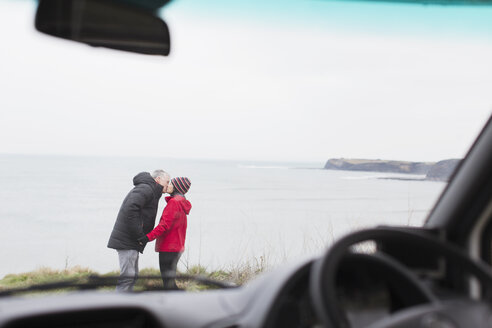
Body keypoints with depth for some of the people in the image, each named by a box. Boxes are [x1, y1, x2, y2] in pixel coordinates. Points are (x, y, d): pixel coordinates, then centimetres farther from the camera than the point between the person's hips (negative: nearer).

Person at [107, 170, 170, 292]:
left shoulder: (150, 191, 22)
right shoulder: (145, 189, -12)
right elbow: (129, 209, -26)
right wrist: (139, 235, -20)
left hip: (131, 241, 11)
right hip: (127, 240, -11)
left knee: (133, 275, 14)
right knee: (128, 275, -13)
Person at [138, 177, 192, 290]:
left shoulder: (174, 202, -13)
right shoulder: (182, 203, 19)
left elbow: (165, 224, -23)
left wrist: (149, 237, -28)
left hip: (169, 248, -10)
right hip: (176, 248, 10)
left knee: (168, 282, -7)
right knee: (169, 281, 14)